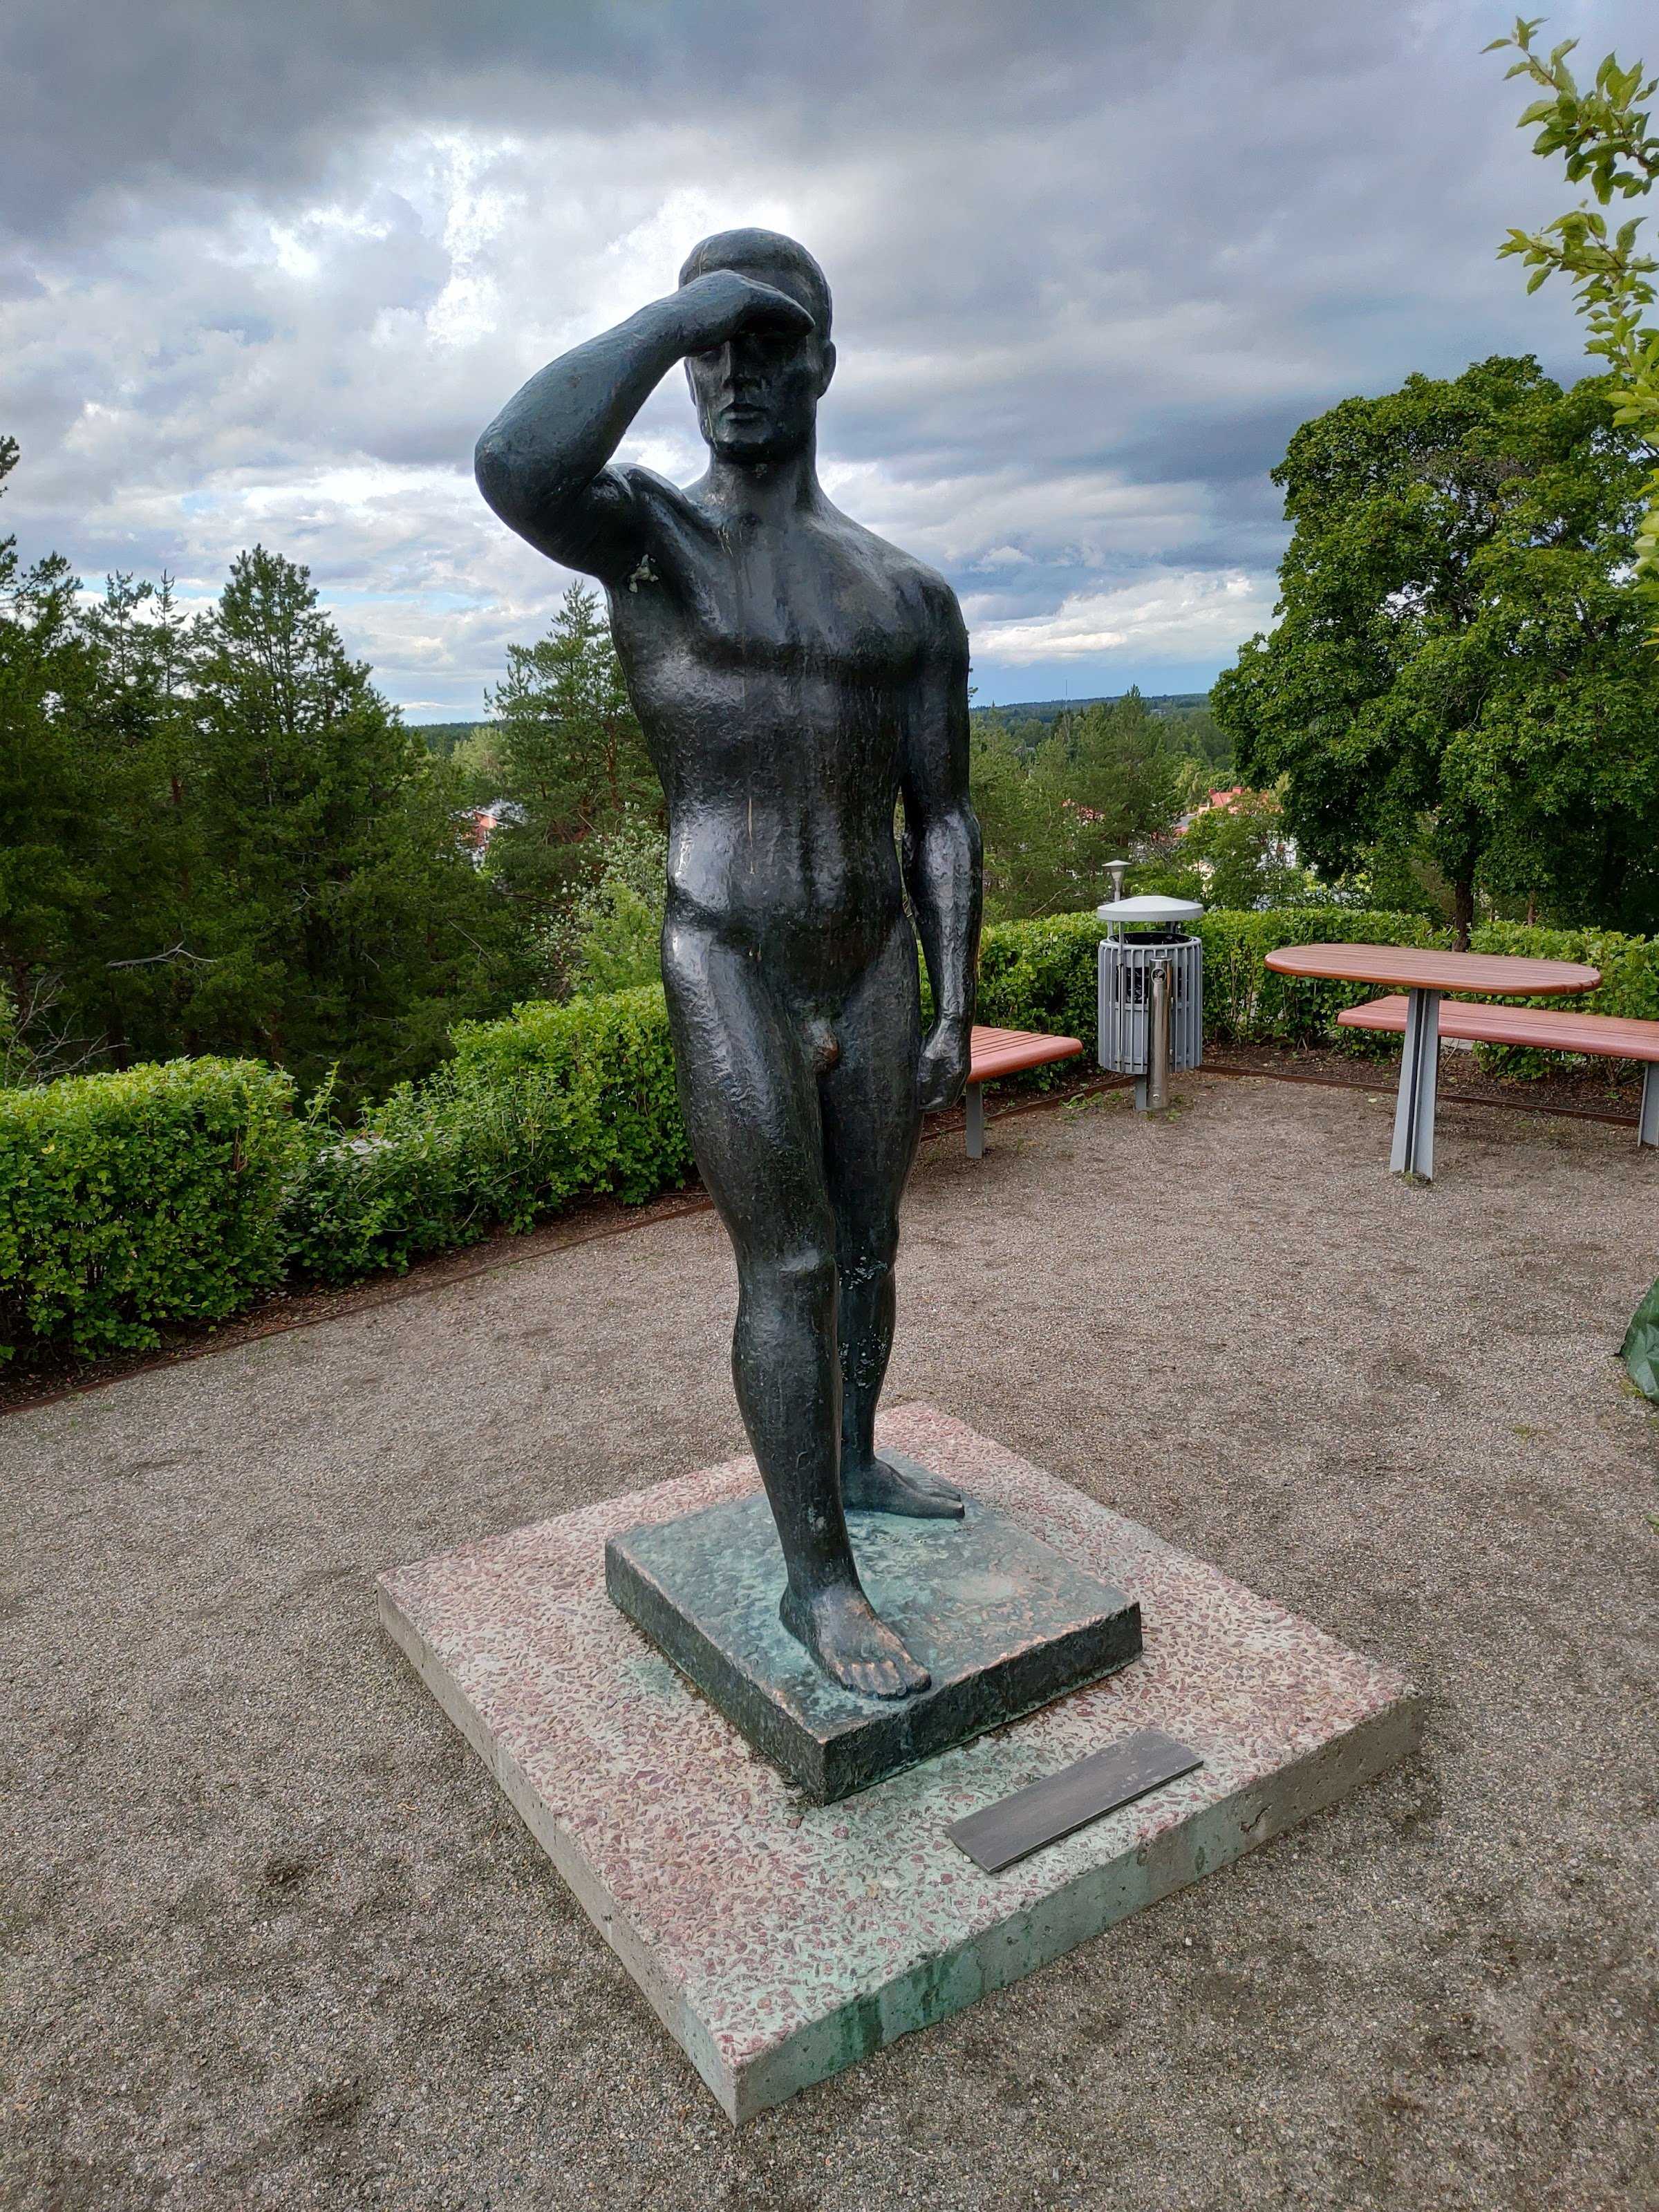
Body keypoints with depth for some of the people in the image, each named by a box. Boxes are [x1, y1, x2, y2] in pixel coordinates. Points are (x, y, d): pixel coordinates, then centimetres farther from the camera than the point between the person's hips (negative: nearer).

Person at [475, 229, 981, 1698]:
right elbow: (516, 469, -28)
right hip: (730, 972, -4)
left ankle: (857, 1463, 39)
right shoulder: (646, 534, -2)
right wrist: (679, 309, -18)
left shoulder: (909, 595, 7)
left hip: (875, 967, 5)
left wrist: (956, 1014, 0)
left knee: (868, 1243, 16)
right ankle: (818, 1578, 10)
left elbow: (942, 820, 5)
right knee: (788, 1268, -4)